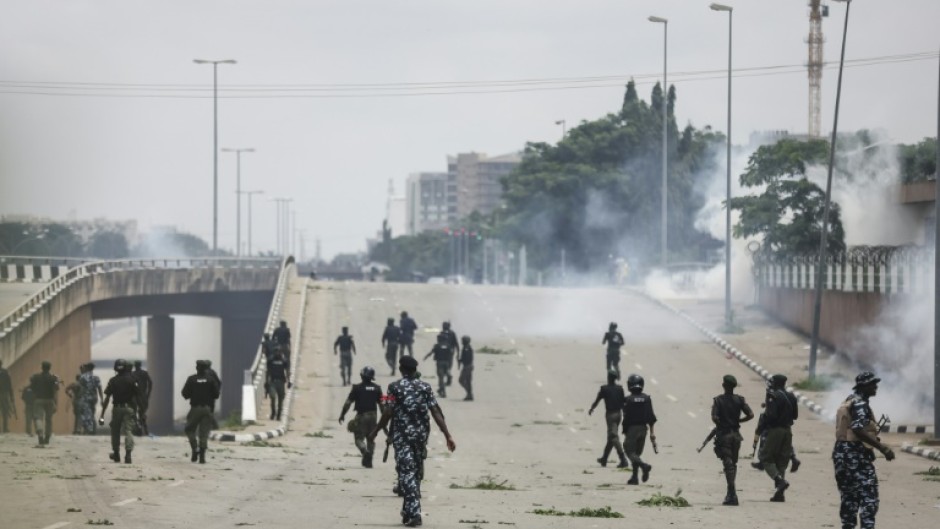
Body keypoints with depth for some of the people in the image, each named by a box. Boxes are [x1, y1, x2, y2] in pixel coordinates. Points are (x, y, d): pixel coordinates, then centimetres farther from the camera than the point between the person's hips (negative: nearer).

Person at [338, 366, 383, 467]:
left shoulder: (357, 388, -6)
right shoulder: (377, 388, 4)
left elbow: (348, 403, -7)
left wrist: (342, 415, 3)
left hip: (361, 416, -4)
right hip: (373, 416, 4)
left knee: (359, 437, 1)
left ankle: (365, 451, -28)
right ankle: (368, 461, 10)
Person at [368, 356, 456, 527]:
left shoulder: (395, 387, -5)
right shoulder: (425, 387, 4)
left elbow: (388, 413, -10)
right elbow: (436, 413, -2)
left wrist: (375, 432, 1)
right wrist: (448, 436, -3)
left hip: (402, 436, -4)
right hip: (421, 436, 4)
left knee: (407, 473, -6)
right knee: (415, 473, 17)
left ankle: (414, 513, -18)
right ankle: (408, 511, 24)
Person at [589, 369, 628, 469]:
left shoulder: (604, 389, -8)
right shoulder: (620, 388, 4)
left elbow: (597, 401, 2)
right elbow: (623, 402, 6)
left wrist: (591, 409, 21)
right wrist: (624, 415, 15)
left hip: (610, 414, -6)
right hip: (618, 413, 6)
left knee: (614, 437, -9)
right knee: (611, 436, 17)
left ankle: (623, 460, -22)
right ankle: (604, 459, 29)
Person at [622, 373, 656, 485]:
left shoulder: (628, 400, -11)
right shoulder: (647, 399, 2)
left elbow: (626, 418, -10)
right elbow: (651, 417, 2)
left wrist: (625, 433, 0)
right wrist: (652, 432, 6)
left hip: (632, 429, -5)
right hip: (643, 428, 5)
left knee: (630, 452, -2)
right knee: (637, 453, 14)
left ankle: (644, 466, -27)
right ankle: (634, 477, 11)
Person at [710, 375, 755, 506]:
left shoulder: (718, 400, -8)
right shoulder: (740, 400, 1)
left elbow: (714, 417, -19)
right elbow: (750, 415, -6)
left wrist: (719, 424, 2)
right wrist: (738, 421, 8)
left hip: (723, 434, -4)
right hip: (736, 434, 4)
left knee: (728, 464, -6)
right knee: (733, 463, 17)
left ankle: (732, 495, -15)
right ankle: (731, 492, 22)